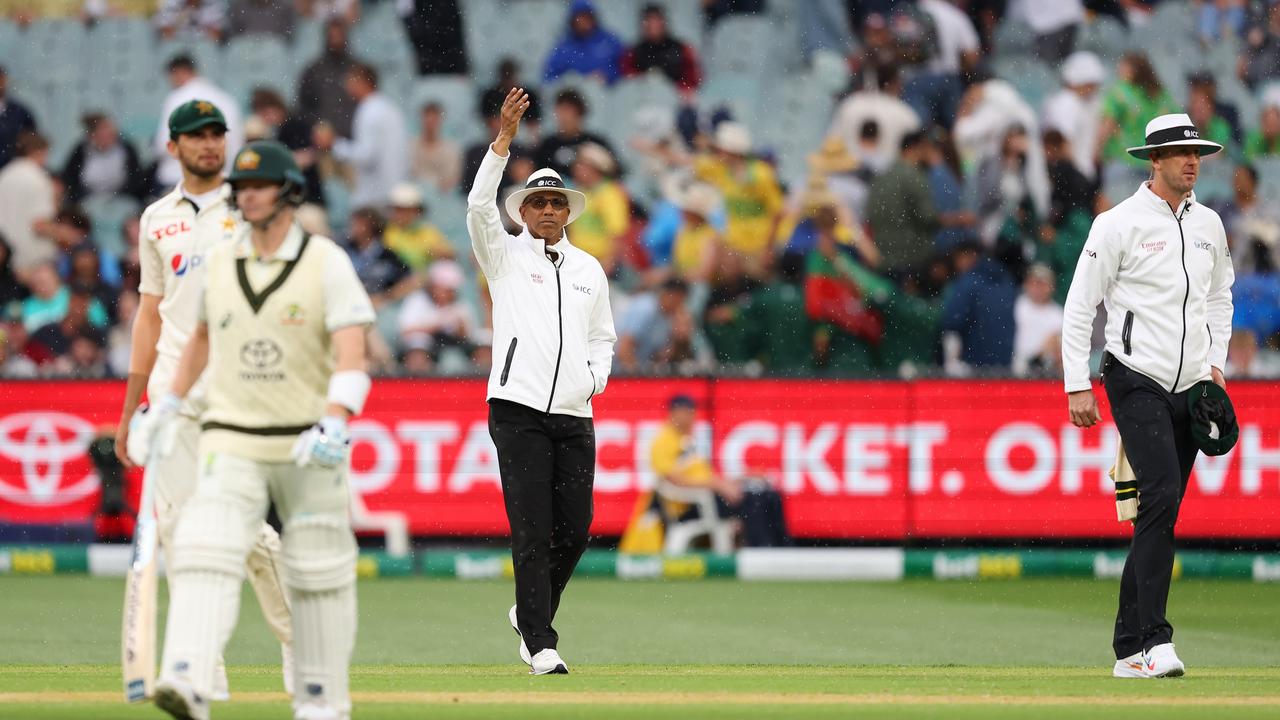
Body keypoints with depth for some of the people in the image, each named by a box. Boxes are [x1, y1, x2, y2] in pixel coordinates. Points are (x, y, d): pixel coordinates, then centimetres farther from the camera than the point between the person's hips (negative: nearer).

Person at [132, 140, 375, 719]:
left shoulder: (326, 263, -9)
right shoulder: (220, 261, 5)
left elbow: (352, 356, -19)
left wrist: (334, 424, -34)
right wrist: (169, 404, 21)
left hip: (309, 446, -2)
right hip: (231, 444, 2)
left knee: (318, 572, 7)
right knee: (206, 553, -18)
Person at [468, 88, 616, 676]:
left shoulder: (589, 269, 18)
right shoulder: (505, 255, 7)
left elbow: (602, 336, 26)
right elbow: (479, 209, -11)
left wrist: (595, 378, 5)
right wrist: (503, 142, -19)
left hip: (575, 415, 4)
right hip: (519, 410, -4)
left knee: (574, 529, 2)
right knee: (532, 532, -9)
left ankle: (529, 613, 25)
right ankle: (540, 644, -8)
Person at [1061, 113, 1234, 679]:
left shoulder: (1209, 225, 12)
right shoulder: (1119, 224, -7)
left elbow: (1220, 298, 25)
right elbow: (1079, 307, -5)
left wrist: (1216, 363, 12)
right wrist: (1077, 387, -10)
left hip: (1189, 388, 6)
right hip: (1137, 382, -6)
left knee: (1158, 514, 7)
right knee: (1162, 495, -22)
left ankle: (1129, 650, 12)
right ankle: (1154, 639, -25)